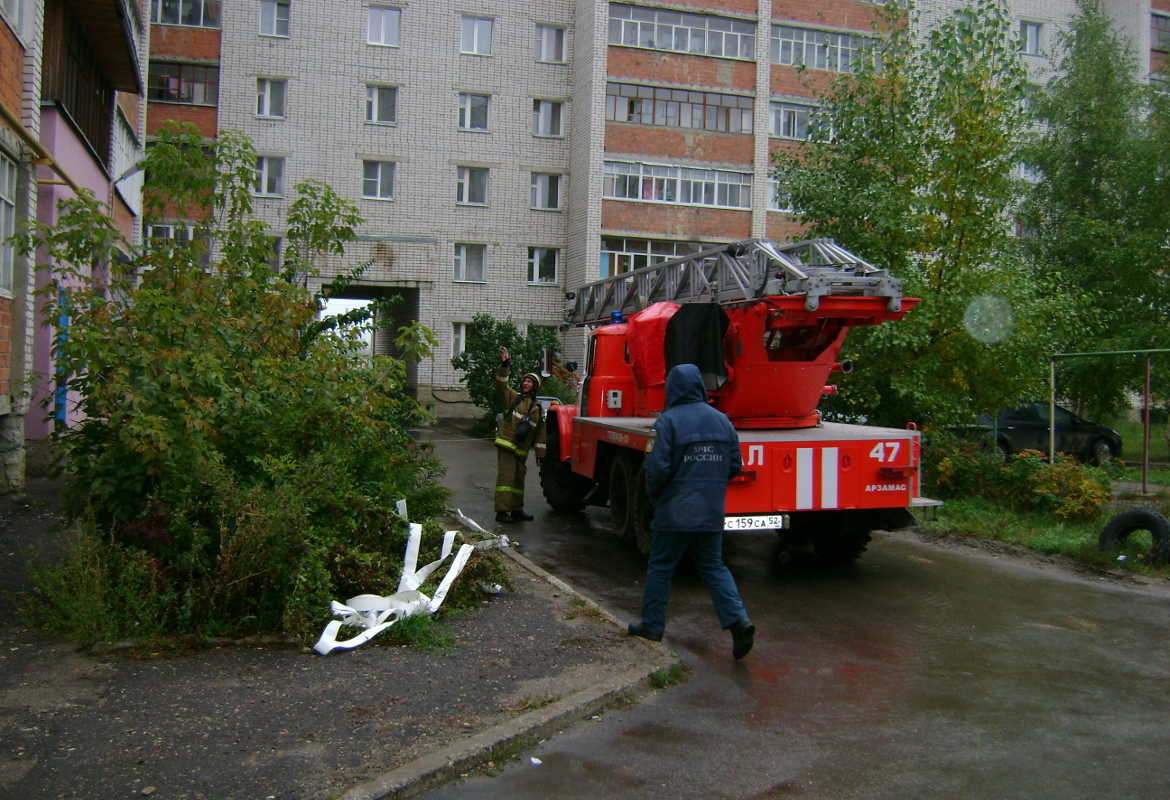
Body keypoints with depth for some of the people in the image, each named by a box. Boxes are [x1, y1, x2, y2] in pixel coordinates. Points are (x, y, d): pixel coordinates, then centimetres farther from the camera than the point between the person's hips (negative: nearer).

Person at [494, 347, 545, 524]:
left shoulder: (537, 408, 13)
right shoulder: (512, 397, 4)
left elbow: (540, 432, 13)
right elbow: (501, 385, -13)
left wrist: (540, 452, 9)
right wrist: (504, 366, -26)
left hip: (522, 449, 5)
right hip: (506, 444, -5)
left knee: (519, 479, 14)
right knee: (505, 477, -11)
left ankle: (517, 510, 24)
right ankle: (501, 512, -10)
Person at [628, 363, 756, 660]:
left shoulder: (668, 420, -13)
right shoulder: (721, 420, 4)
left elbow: (658, 467, -17)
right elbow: (735, 466, 6)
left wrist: (653, 493, 2)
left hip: (675, 512, -5)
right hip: (712, 512, 5)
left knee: (660, 567, 10)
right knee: (712, 566, 15)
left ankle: (652, 625, 18)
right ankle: (738, 620, 0)